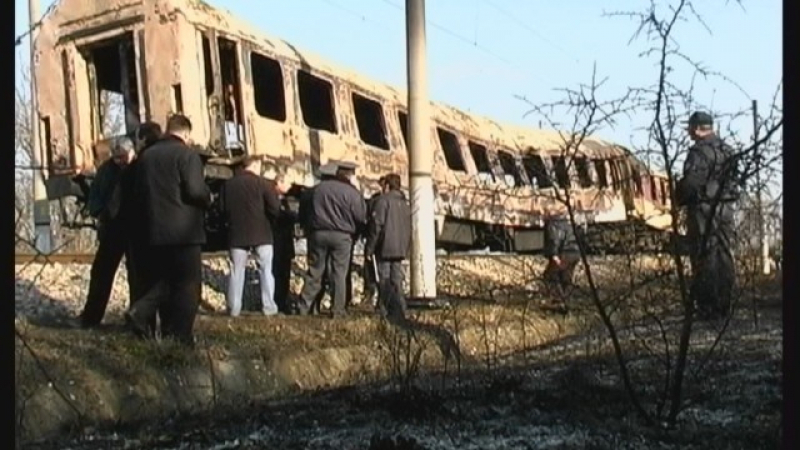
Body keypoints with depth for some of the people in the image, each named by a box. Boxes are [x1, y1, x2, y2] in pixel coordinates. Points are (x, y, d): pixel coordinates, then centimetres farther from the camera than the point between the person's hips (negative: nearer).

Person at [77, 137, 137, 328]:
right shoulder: (106, 169, 1)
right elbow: (95, 193, 8)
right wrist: (98, 212, -8)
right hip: (112, 227, 4)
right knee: (101, 271, 9)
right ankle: (91, 316, 18)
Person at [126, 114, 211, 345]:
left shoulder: (147, 155, 11)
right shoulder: (187, 155, -10)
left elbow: (138, 190, 15)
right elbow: (195, 190, -19)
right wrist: (208, 199, 0)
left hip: (154, 230, 7)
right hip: (184, 230, -7)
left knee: (162, 280, 19)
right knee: (187, 283, 1)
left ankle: (140, 312, -1)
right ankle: (180, 336, 0)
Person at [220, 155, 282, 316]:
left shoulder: (228, 184, 4)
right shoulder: (262, 183, -7)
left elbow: (223, 209, 8)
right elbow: (274, 208, -11)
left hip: (237, 233, 3)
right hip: (261, 233, -3)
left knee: (237, 270, 6)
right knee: (266, 269, 4)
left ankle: (234, 308, 4)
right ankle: (268, 306, 1)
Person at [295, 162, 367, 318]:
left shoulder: (319, 188, 8)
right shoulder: (352, 193, -7)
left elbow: (308, 210, 13)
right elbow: (361, 217, -7)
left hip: (318, 233, 4)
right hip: (341, 236, -4)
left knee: (314, 272, 9)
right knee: (339, 274, 2)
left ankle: (303, 307, 9)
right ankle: (338, 310, 2)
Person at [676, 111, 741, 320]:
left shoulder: (700, 151, -14)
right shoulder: (727, 150, 12)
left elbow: (690, 182, -20)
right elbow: (735, 179, 16)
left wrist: (679, 198, -4)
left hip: (703, 209, -8)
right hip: (726, 208, 8)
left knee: (705, 258, -3)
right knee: (724, 255, 11)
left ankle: (708, 307, -2)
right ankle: (724, 304, 17)